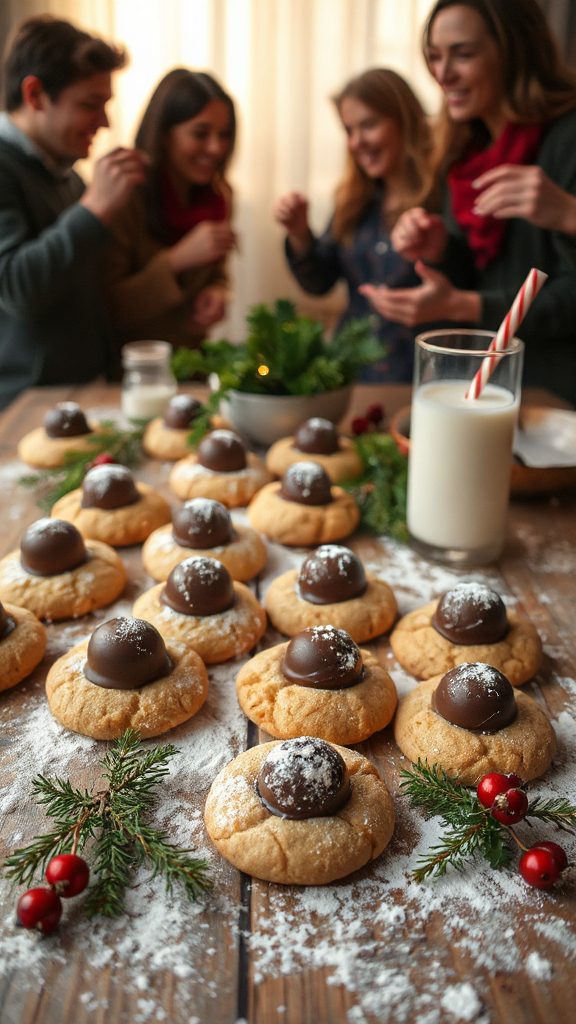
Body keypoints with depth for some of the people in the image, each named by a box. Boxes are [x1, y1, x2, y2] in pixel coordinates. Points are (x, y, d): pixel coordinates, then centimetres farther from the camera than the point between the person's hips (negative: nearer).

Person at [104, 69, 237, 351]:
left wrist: (217, 291, -3)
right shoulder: (124, 198, -10)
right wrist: (177, 259, -22)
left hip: (192, 356, 5)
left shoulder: (218, 195, 7)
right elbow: (102, 311, -12)